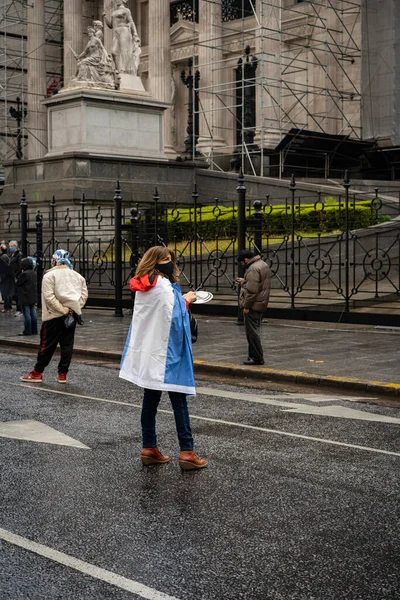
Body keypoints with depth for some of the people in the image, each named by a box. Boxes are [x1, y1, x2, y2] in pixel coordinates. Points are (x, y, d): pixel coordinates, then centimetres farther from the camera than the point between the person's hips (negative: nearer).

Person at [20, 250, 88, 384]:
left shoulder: (50, 276, -6)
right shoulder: (77, 276, 10)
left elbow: (49, 297, -16)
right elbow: (84, 294, 4)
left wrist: (63, 310, -14)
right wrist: (75, 308, -1)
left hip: (55, 316, -4)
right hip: (72, 316, 4)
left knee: (47, 344, 1)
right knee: (67, 344, 8)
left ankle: (37, 373, 9)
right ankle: (62, 374, 10)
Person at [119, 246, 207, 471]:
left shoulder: (142, 288, 12)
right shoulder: (164, 287, -16)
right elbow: (174, 317, -19)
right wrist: (186, 300, -2)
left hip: (147, 352, 8)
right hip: (166, 351, -8)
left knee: (151, 398, 13)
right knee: (178, 399, -4)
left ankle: (149, 448, 17)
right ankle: (187, 451, -4)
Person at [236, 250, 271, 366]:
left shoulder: (253, 269, -20)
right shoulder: (263, 264, 13)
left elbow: (252, 290, -24)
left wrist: (246, 306, -19)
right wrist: (244, 281, 20)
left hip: (253, 305, -10)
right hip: (261, 305, 10)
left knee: (252, 331, -4)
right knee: (254, 331, 17)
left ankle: (257, 358, -1)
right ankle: (254, 356, 24)